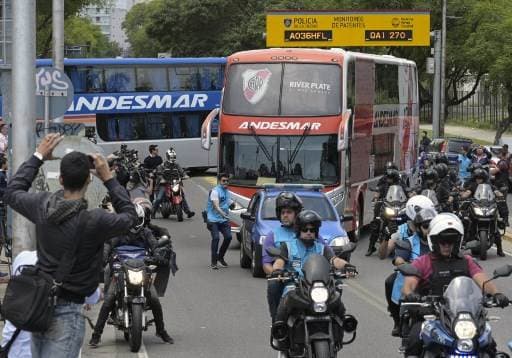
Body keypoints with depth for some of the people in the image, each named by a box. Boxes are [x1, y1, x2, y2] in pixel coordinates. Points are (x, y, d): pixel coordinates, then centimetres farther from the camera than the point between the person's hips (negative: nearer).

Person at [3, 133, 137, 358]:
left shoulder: (42, 205, -4)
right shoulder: (94, 221, -20)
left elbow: (12, 193, 18)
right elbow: (129, 216, 0)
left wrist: (38, 157, 22)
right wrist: (108, 179, 3)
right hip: (66, 311, -7)